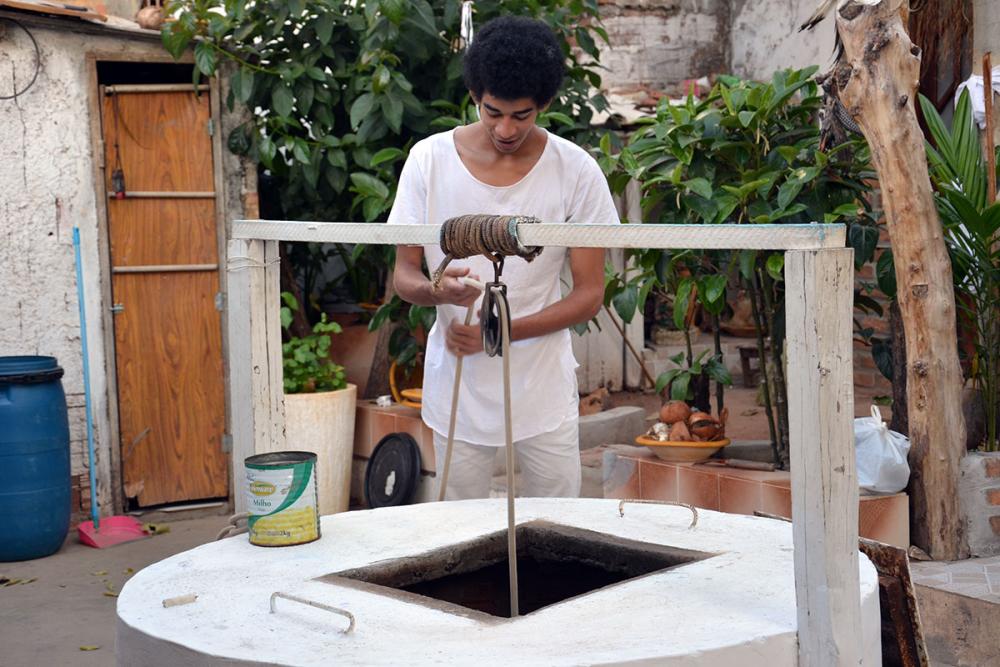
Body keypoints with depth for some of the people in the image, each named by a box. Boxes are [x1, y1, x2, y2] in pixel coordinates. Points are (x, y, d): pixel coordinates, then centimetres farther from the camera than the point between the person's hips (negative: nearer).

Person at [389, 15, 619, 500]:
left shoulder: (576, 172, -7)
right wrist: (436, 290, -23)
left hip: (544, 392, 0)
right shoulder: (430, 160, -4)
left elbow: (589, 294, -4)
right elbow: (403, 275, 1)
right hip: (457, 389, 1)